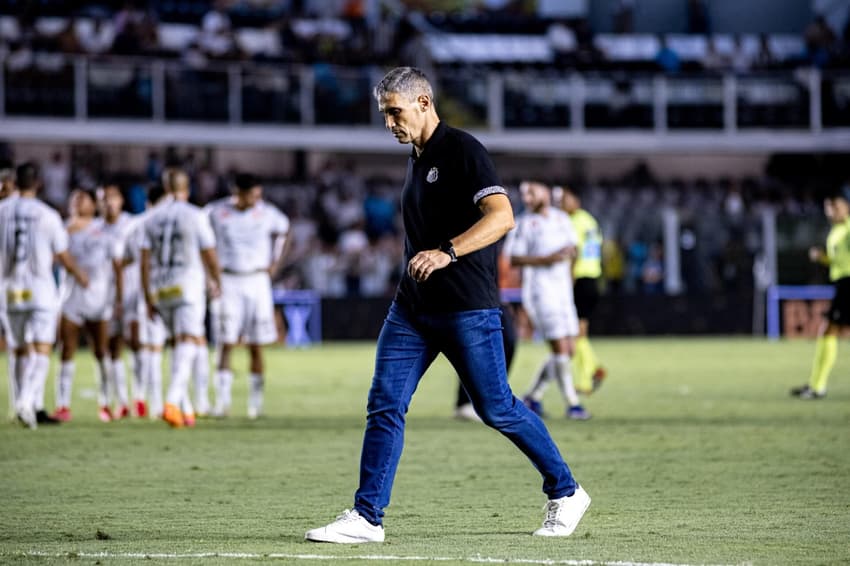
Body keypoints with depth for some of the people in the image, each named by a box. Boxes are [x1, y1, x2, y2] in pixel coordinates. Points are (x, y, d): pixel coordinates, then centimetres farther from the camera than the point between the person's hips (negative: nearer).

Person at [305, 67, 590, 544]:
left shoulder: (463, 150, -11)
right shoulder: (417, 160, 16)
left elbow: (502, 217, -23)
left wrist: (446, 253, -32)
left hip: (467, 308, -8)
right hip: (413, 307, 8)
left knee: (496, 409, -1)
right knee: (385, 405, -4)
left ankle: (566, 493, 16)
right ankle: (367, 517, -5)